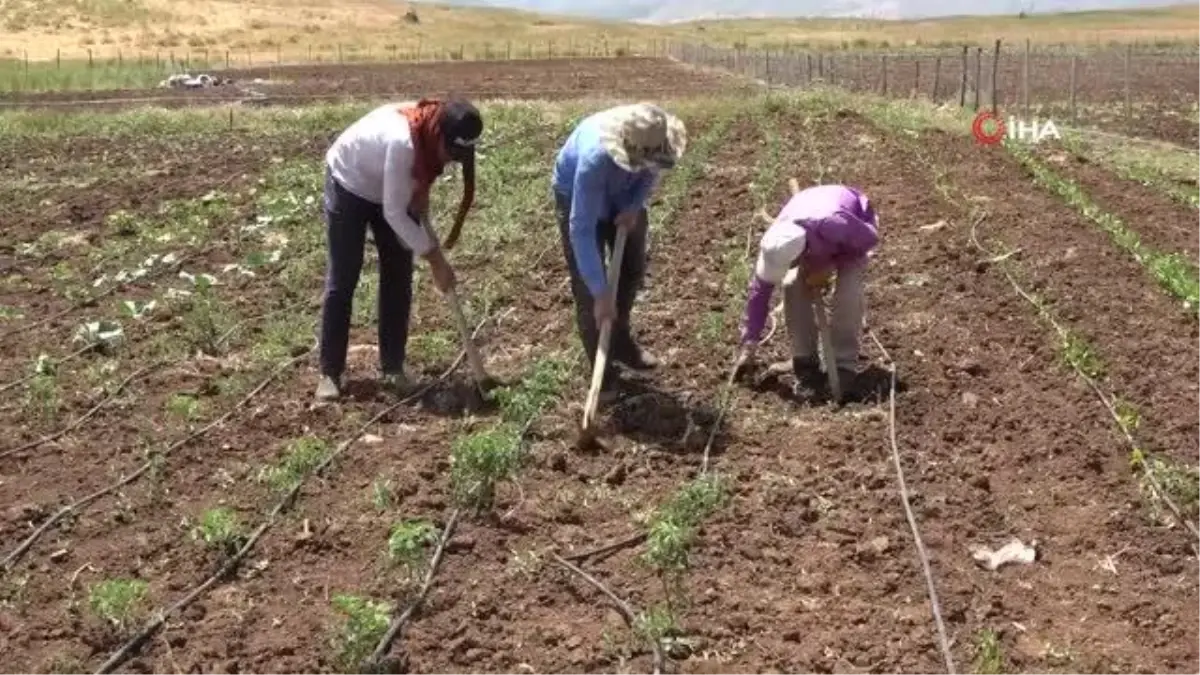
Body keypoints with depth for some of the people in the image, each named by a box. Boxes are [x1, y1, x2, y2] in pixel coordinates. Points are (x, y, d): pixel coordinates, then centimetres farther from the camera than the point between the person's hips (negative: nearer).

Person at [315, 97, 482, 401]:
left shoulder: (434, 136, -20)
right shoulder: (402, 141, -41)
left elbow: (420, 185, -2)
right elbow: (394, 214, -35)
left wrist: (431, 245, -13)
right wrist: (435, 259, -31)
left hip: (393, 190, 7)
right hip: (349, 185, -6)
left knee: (399, 277, 2)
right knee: (342, 280, -3)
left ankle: (393, 368, 12)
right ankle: (329, 373, 6)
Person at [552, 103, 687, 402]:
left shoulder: (650, 140, -31)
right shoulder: (595, 158, -46)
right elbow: (581, 229, -43)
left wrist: (635, 206, -22)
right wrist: (601, 293, -43)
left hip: (623, 198, 6)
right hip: (577, 197, -6)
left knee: (633, 268, 16)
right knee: (588, 288, -5)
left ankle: (621, 342, 37)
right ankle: (601, 368, 10)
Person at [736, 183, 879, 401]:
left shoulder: (834, 224, -48)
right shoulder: (773, 243, -33)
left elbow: (870, 239, -26)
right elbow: (760, 289, -20)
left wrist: (829, 268, -26)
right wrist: (750, 344, -16)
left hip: (856, 219, -3)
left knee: (848, 292, -23)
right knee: (794, 288, -16)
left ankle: (844, 366, -11)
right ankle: (806, 362, -3)